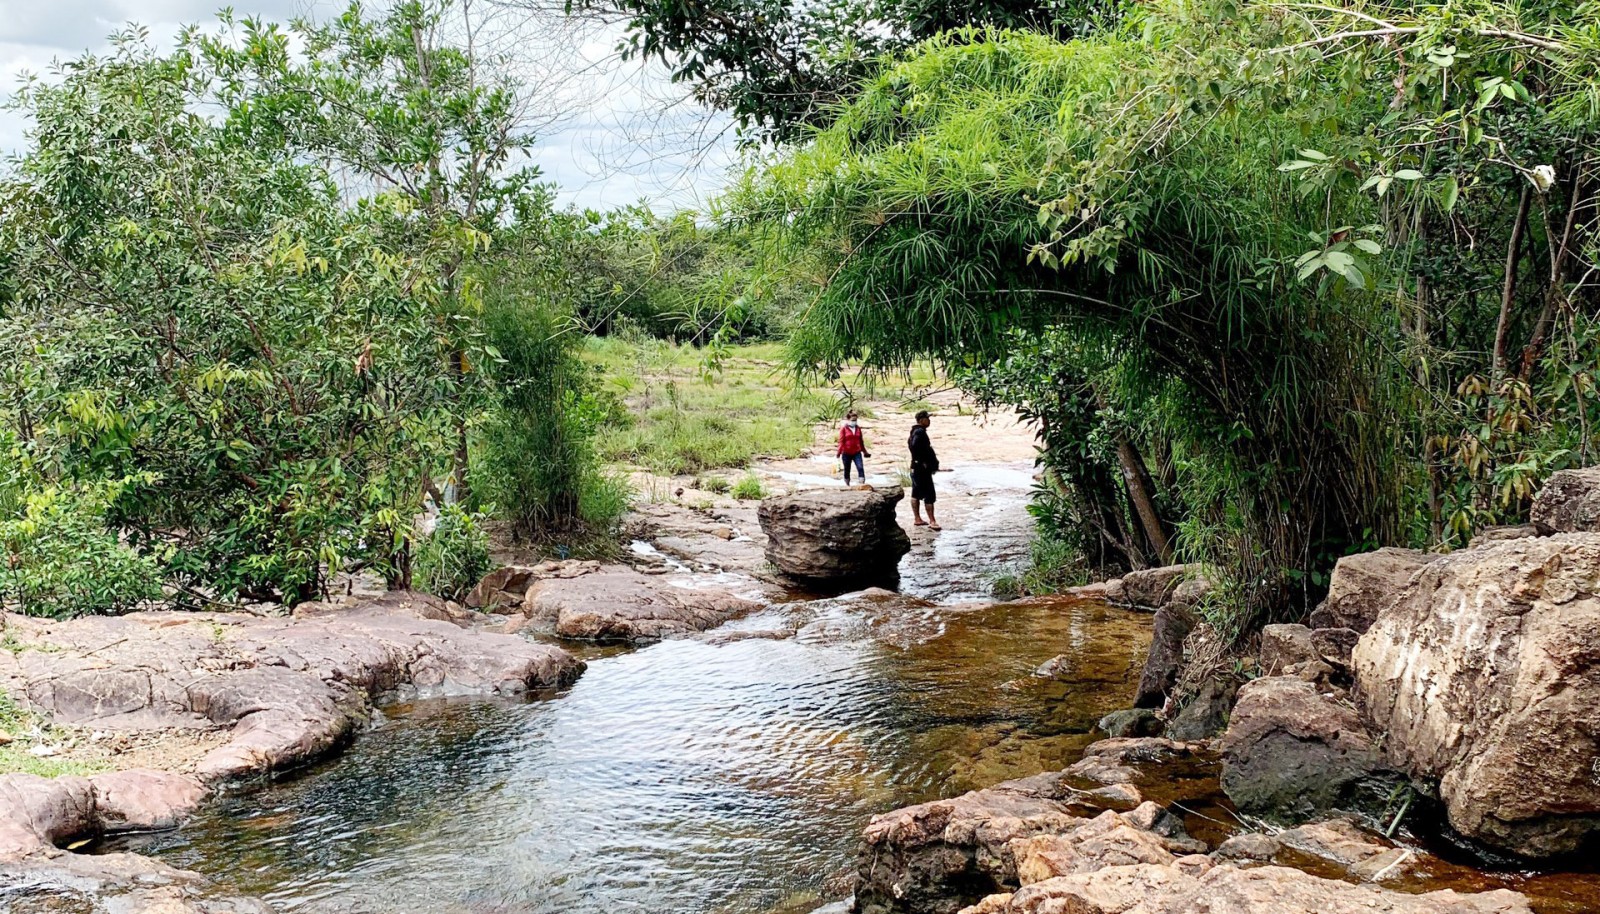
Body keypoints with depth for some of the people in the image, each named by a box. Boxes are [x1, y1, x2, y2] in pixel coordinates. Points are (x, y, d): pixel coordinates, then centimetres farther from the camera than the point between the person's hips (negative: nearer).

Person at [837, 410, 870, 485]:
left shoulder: (858, 428, 8)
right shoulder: (844, 428, -4)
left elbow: (861, 441, 17)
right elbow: (841, 441, -7)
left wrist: (864, 451, 21)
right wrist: (839, 452, -16)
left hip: (857, 452, 2)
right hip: (846, 453, -2)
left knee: (860, 467, -15)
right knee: (847, 469, 8)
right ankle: (847, 484, 22)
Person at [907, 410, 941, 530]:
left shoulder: (915, 431, 13)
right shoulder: (920, 432, -18)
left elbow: (910, 443, 23)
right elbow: (914, 446, -32)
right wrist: (923, 461, -23)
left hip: (916, 467, 10)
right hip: (923, 468, -10)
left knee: (916, 493, 14)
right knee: (929, 495, -9)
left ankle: (917, 519, 21)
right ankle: (932, 521, -10)